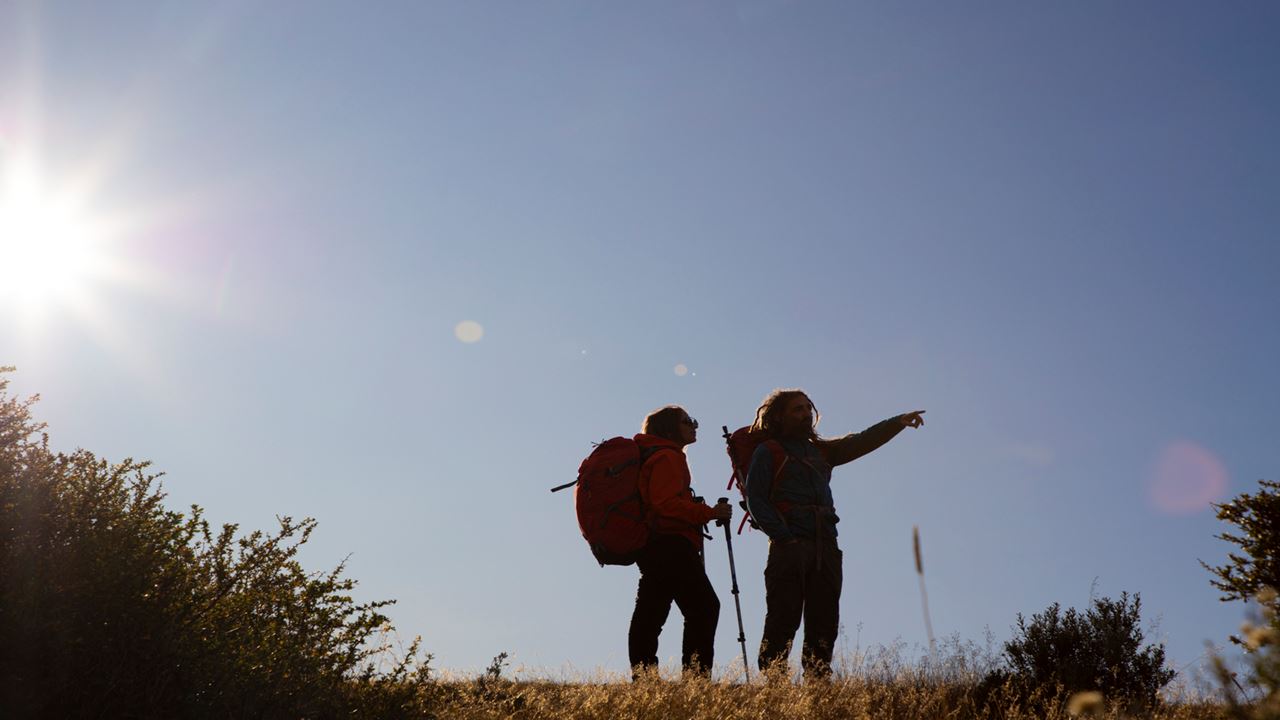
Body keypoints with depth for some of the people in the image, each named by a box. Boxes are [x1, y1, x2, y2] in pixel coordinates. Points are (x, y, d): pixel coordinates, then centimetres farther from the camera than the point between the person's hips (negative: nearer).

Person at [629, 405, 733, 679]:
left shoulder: (650, 455, 24)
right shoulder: (668, 456, -7)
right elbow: (667, 503, -18)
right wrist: (710, 512, -14)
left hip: (651, 548, 11)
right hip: (671, 545, -11)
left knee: (649, 615, 7)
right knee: (704, 608, -11)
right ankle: (696, 676, -15)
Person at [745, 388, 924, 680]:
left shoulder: (821, 450, 23)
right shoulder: (767, 453, 6)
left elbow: (861, 442, 10)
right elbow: (756, 500, -4)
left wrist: (898, 422, -3)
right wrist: (784, 537, -15)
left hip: (826, 547, 6)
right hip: (789, 547, -6)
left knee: (824, 624, 4)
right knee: (783, 621, -10)